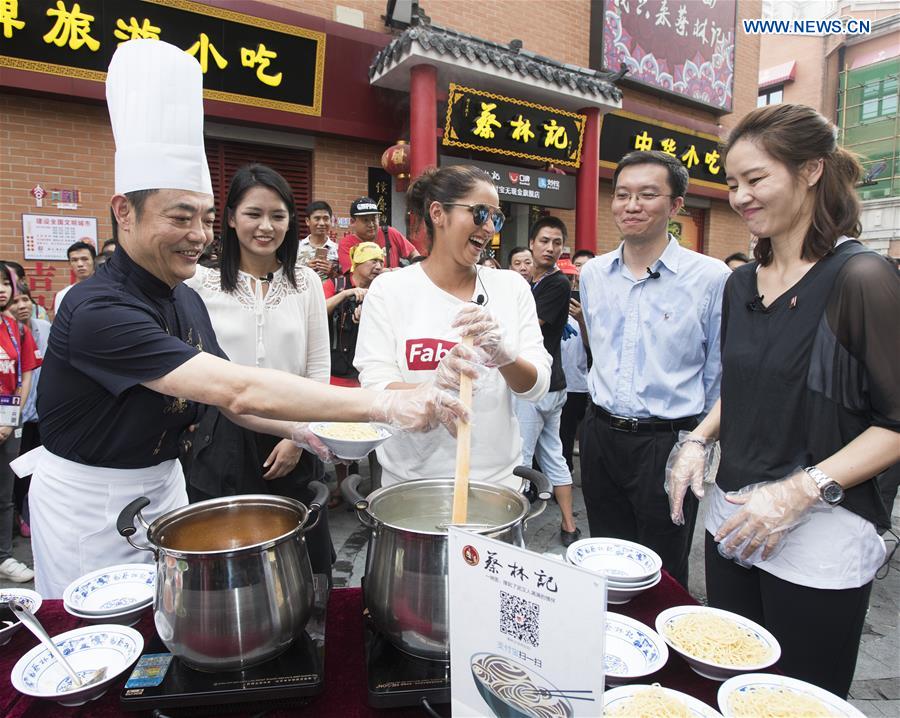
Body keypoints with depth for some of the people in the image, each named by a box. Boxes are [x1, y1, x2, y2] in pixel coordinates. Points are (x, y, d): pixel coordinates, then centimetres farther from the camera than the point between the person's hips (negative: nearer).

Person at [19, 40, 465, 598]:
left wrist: (294, 428, -13)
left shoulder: (187, 300, 0)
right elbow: (238, 389, -39)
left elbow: (225, 400, 5)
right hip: (88, 503, -7)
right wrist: (385, 405, -42)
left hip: (162, 484, 7)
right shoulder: (99, 310, -29)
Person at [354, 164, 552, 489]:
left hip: (497, 475, 2)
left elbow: (538, 385, -6)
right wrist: (434, 388, -34)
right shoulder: (388, 289, -8)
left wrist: (503, 355, -27)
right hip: (411, 478, -2)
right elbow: (374, 388, -14)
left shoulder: (512, 286, -1)